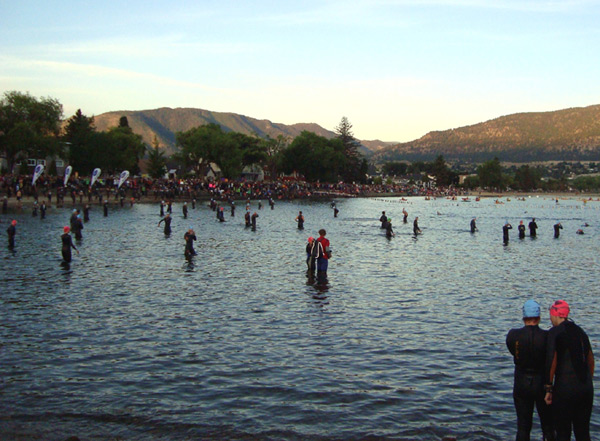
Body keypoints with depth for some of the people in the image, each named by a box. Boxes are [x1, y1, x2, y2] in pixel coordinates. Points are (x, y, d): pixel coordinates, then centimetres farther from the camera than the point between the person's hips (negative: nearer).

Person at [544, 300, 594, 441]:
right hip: (587, 388, 6)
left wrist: (548, 389, -10)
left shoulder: (554, 332, -7)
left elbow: (551, 361, -14)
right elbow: (591, 360, 17)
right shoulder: (581, 332, 13)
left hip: (564, 388, -6)